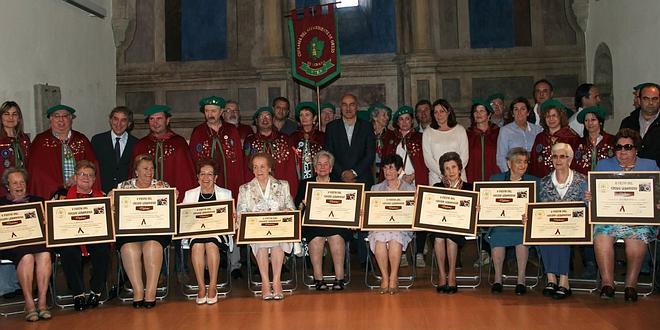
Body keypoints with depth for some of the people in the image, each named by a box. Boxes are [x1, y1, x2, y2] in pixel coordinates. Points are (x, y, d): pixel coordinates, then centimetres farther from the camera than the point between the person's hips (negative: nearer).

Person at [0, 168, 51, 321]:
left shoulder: (37, 201, 24)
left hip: (37, 240, 2)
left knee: (45, 255, -32)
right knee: (26, 257, -34)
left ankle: (42, 302, -30)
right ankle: (29, 304, -32)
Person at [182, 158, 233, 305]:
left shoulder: (226, 194, 14)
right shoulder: (190, 194, 17)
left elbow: (231, 219, 7)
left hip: (218, 233, -1)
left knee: (211, 243, -34)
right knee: (197, 245, -33)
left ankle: (213, 287, -25)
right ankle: (201, 288, -24)